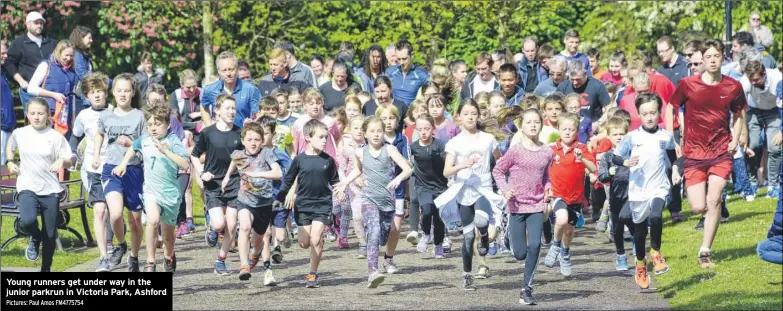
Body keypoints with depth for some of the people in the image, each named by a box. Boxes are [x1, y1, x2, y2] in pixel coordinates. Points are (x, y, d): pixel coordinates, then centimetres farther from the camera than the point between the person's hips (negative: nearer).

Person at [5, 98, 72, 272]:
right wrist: (10, 162, 7)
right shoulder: (19, 134, 2)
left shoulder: (56, 137, -2)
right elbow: (10, 147, 25)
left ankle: (46, 269, 25)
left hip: (50, 190, 0)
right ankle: (35, 238, 7)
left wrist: (62, 161, -22)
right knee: (27, 221, -29)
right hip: (27, 188, 0)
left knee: (50, 234, 5)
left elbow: (69, 163, 1)